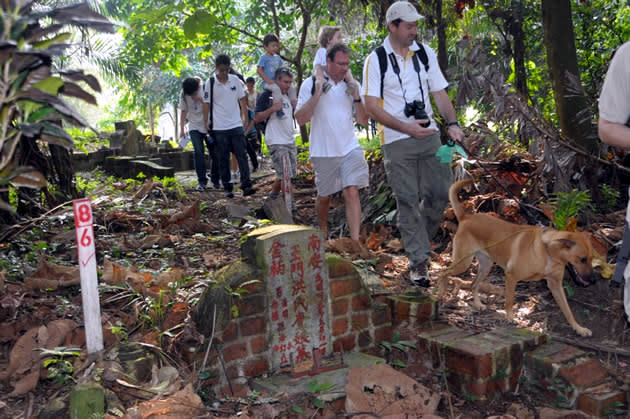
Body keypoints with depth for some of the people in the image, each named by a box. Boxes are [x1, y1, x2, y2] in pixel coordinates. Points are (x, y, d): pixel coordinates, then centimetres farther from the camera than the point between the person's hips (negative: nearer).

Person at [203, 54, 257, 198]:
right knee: (223, 159, 5)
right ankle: (227, 188, 11)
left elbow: (242, 99, 9)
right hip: (219, 128, -1)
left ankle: (246, 185, -7)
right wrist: (206, 124, -2)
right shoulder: (210, 83, -4)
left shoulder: (235, 80, 3)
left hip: (236, 125, 2)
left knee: (242, 155, -5)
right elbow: (206, 104, 0)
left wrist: (245, 118, 6)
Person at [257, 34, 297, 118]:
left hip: (277, 82, 8)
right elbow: (259, 70, -10)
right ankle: (278, 109, -39)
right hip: (267, 83, -8)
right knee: (276, 88, -37)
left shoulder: (277, 57, 15)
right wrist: (268, 80, -18)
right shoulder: (264, 57, -5)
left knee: (292, 89, -1)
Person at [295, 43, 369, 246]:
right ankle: (323, 233, 35)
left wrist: (356, 96, -6)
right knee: (324, 196, 12)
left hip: (350, 148, 2)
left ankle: (355, 241, -12)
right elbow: (300, 119, -10)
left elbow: (363, 120, 8)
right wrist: (317, 94, -18)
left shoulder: (350, 85, 9)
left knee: (352, 192, -11)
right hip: (323, 151, -2)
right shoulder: (311, 84, -2)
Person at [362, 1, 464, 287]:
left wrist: (452, 123, -11)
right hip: (397, 142, -4)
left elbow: (439, 92, 7)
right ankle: (418, 262, 9)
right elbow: (372, 107, -11)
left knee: (441, 192, 3)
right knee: (408, 202, 0)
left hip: (429, 135, 4)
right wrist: (408, 128, -20)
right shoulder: (376, 60, -6)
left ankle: (417, 239, 28)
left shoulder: (425, 53, 7)